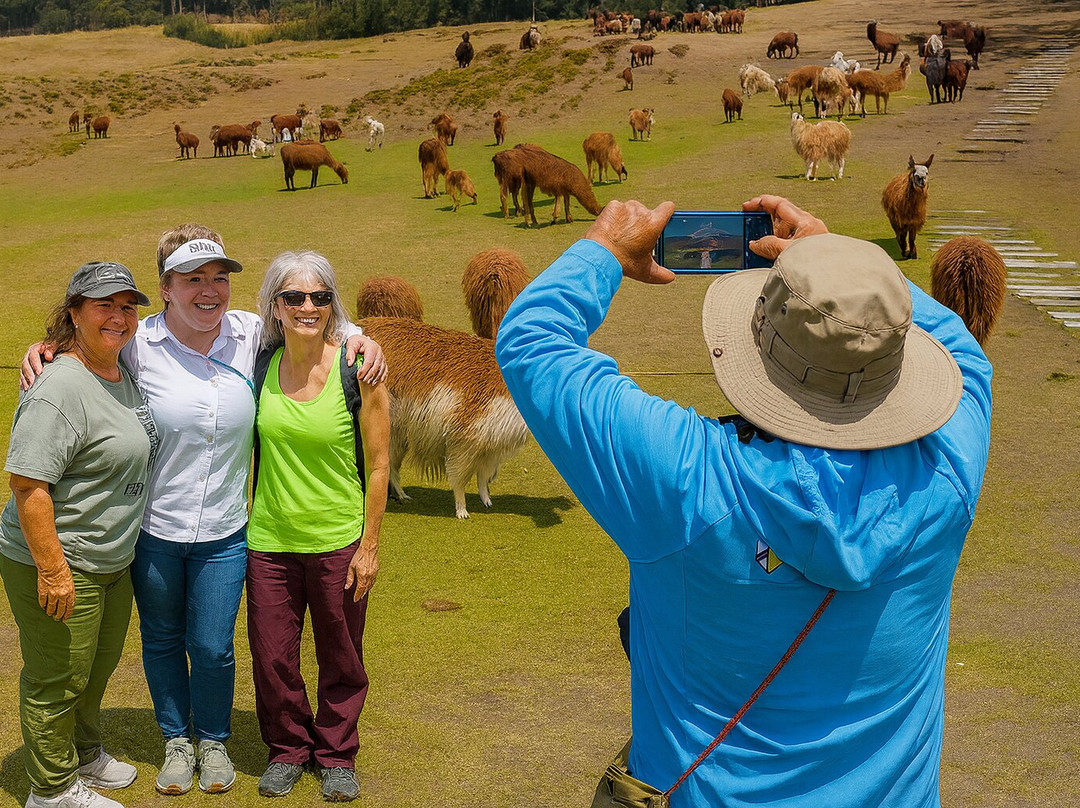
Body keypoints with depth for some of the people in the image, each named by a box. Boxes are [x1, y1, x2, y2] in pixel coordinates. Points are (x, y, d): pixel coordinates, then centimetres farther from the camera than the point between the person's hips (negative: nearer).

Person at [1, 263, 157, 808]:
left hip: (113, 560, 9)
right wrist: (52, 569, -27)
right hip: (57, 565, -9)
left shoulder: (123, 374, 5)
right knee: (58, 680, 6)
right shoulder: (60, 388, -24)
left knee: (99, 666, 25)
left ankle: (84, 754, 46)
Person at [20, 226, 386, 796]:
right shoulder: (138, 344, -13)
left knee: (213, 648, 10)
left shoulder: (252, 334, -7)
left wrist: (359, 338, -6)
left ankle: (213, 740, 38)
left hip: (223, 534, 1)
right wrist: (39, 354, -15)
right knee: (162, 641, 18)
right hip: (152, 530, -1)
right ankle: (177, 740, 42)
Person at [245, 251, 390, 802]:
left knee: (341, 658, 12)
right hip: (269, 539, 2)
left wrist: (369, 545, -7)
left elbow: (377, 463, -7)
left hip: (338, 541, -2)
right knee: (272, 657, 11)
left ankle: (336, 754, 34)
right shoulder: (260, 363, -3)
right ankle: (287, 748, 35)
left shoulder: (358, 369, -12)